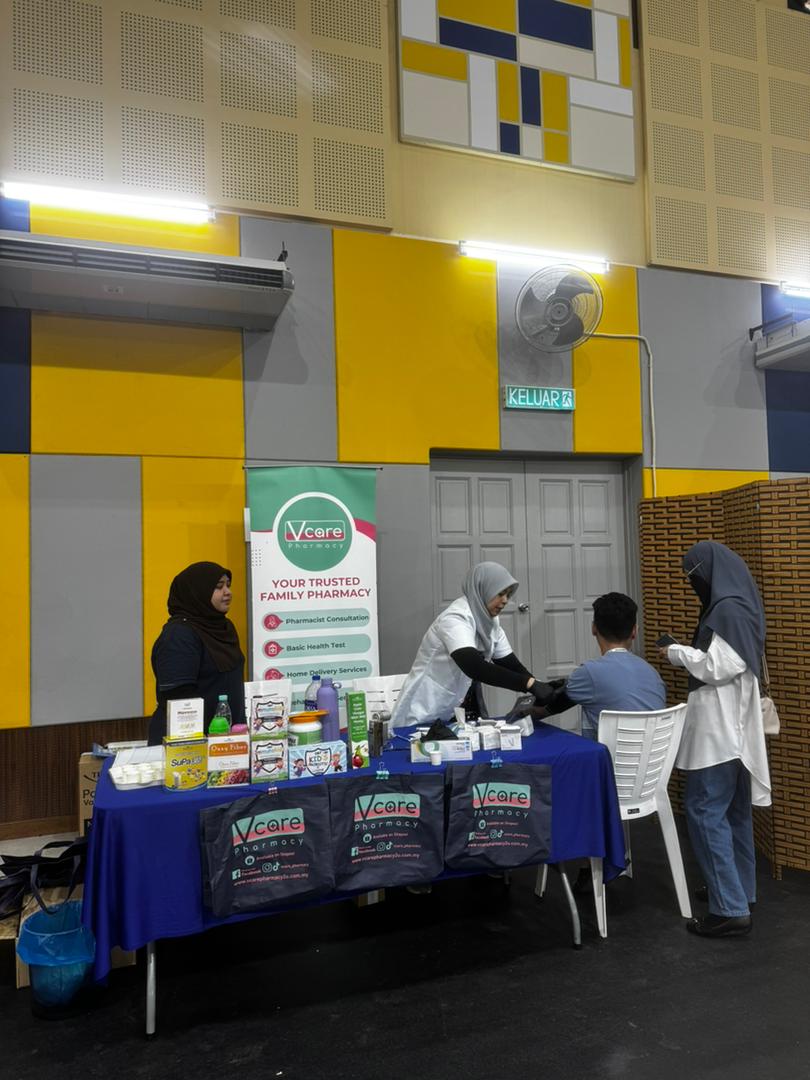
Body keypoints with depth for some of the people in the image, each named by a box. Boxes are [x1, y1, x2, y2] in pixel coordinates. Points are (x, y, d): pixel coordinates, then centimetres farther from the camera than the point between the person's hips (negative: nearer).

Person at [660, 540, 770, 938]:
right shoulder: (738, 604, 13)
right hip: (734, 726, 10)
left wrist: (676, 653, -10)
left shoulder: (728, 609, -19)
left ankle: (731, 910, -3)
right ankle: (740, 891, 27)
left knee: (704, 811, -6)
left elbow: (718, 667, -22)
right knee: (734, 811, 17)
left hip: (720, 729, -10)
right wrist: (688, 652, 8)